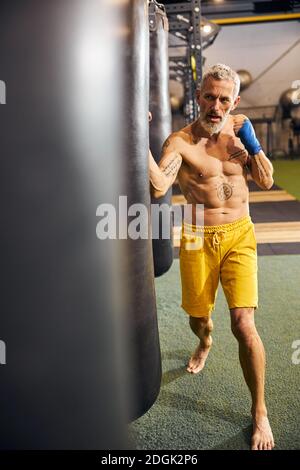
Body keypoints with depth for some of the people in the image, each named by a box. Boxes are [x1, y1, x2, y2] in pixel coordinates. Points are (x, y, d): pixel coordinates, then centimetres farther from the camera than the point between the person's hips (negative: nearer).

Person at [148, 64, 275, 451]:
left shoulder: (239, 129, 3)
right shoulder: (180, 142, -10)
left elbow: (266, 180, 6)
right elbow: (158, 188, -27)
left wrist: (252, 143, -8)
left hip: (239, 236, 1)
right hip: (198, 240, -1)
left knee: (243, 325, -11)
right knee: (197, 319, 15)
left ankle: (260, 412, 10)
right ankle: (205, 343, 56)